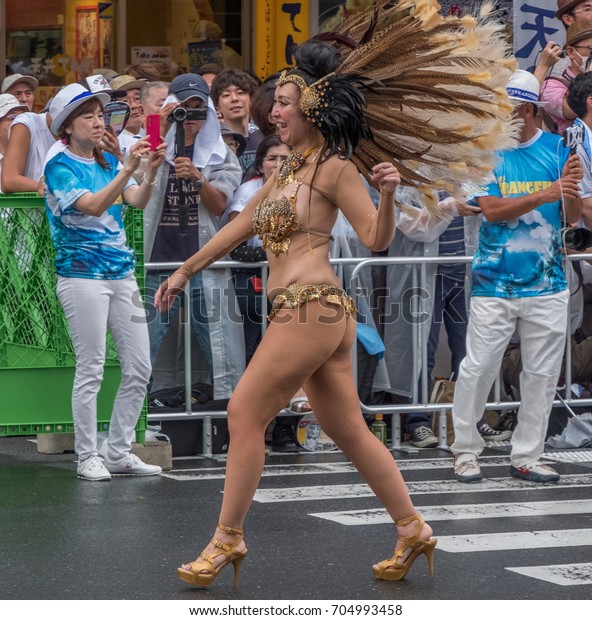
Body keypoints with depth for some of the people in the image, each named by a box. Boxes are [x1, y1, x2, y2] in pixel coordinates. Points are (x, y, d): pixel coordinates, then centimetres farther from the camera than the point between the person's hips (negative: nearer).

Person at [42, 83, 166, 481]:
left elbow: (138, 201, -1)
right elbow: (93, 206, -21)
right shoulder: (60, 167, -6)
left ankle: (119, 452, 14)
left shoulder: (108, 162, 13)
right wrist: (129, 169, -30)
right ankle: (88, 457, 5)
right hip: (83, 275, -6)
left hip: (122, 274, 7)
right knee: (90, 370, -4)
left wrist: (151, 171, -20)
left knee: (139, 367, 4)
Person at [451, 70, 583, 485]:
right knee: (478, 369, -3)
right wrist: (545, 195, -26)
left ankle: (526, 457, 14)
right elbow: (492, 210, -13)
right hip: (494, 282, -2)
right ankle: (465, 451, 11)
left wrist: (572, 187, -22)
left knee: (542, 373, 5)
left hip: (547, 283, 2)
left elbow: (573, 217, 0)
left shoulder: (556, 148, 3)